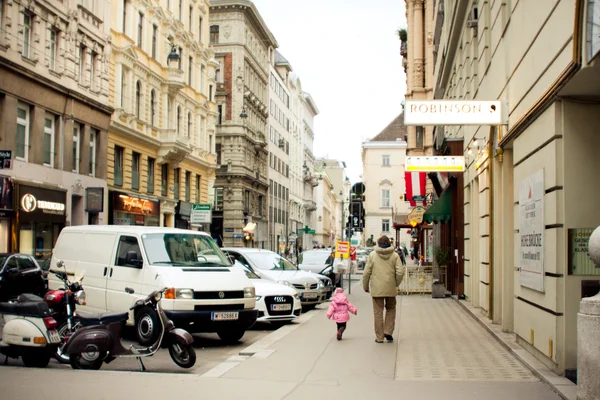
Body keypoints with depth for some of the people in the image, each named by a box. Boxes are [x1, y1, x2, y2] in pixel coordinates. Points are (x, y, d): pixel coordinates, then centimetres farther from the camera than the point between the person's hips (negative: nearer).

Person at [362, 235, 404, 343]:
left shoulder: (372, 255, 0)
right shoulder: (395, 255, 0)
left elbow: (366, 273, -1)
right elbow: (400, 272, -6)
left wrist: (365, 286, 10)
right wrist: (396, 284, 10)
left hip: (376, 289, -1)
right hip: (390, 288, 1)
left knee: (378, 312, 7)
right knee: (391, 309, 21)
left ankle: (379, 337, 11)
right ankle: (388, 331, 11)